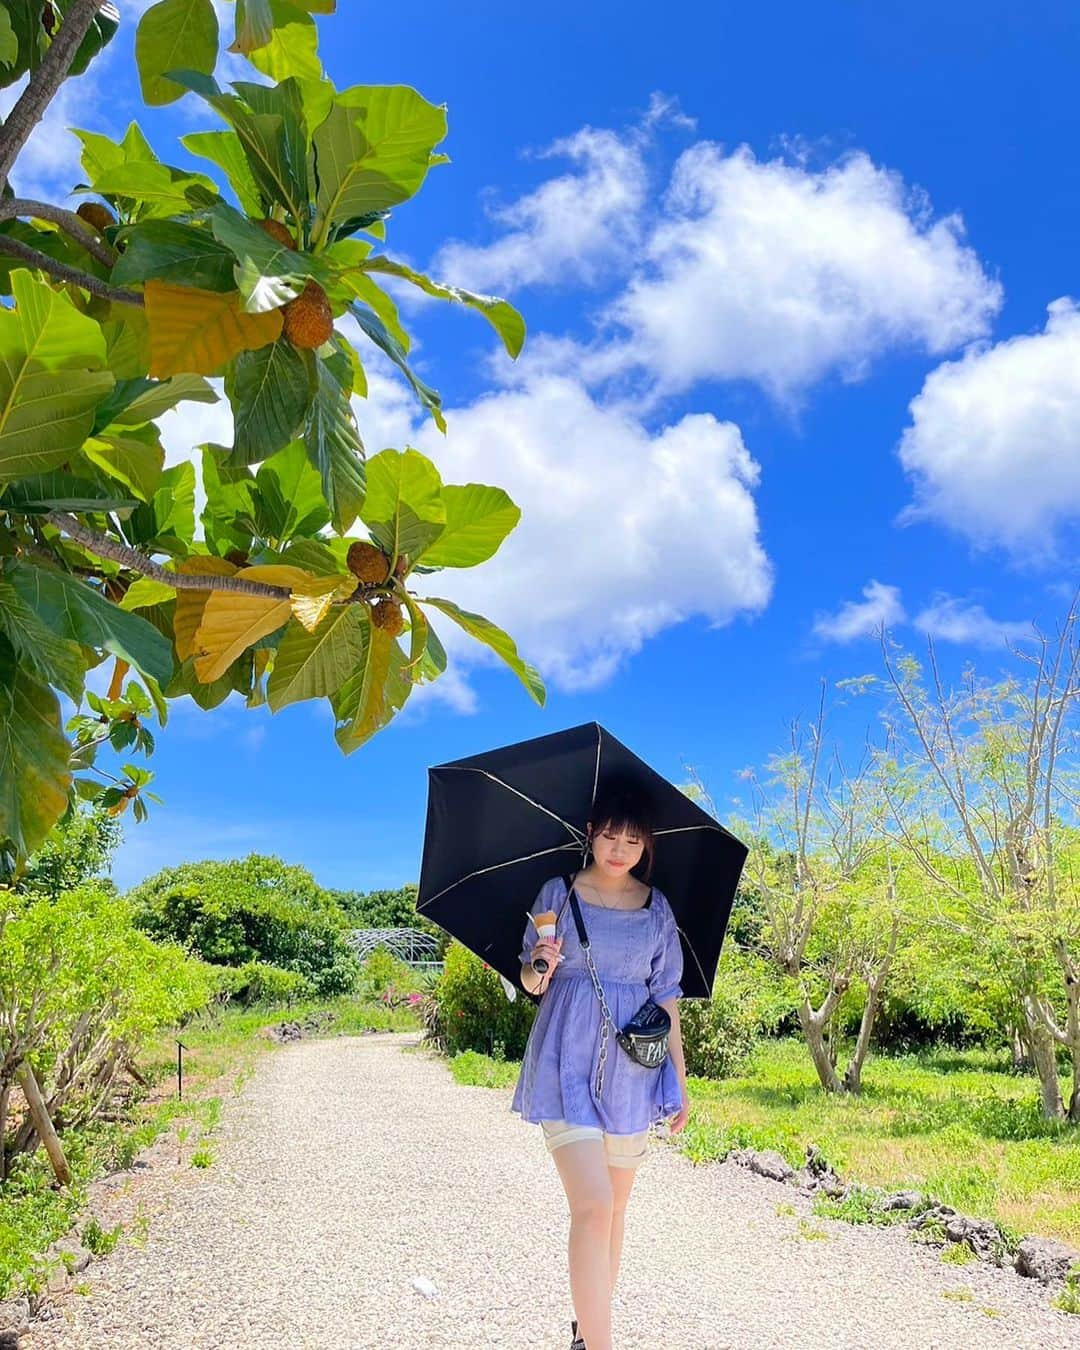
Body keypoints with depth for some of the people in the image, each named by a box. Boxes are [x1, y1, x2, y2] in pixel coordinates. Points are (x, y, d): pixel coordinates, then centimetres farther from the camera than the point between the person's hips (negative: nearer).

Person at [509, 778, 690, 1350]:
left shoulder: (657, 907, 4)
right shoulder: (558, 892, -2)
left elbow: (666, 996, 9)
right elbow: (531, 981, 4)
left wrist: (679, 1077, 9)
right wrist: (541, 966, -20)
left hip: (630, 1067, 3)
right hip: (568, 1062, -3)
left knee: (615, 1206, 13)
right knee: (593, 1207, -15)